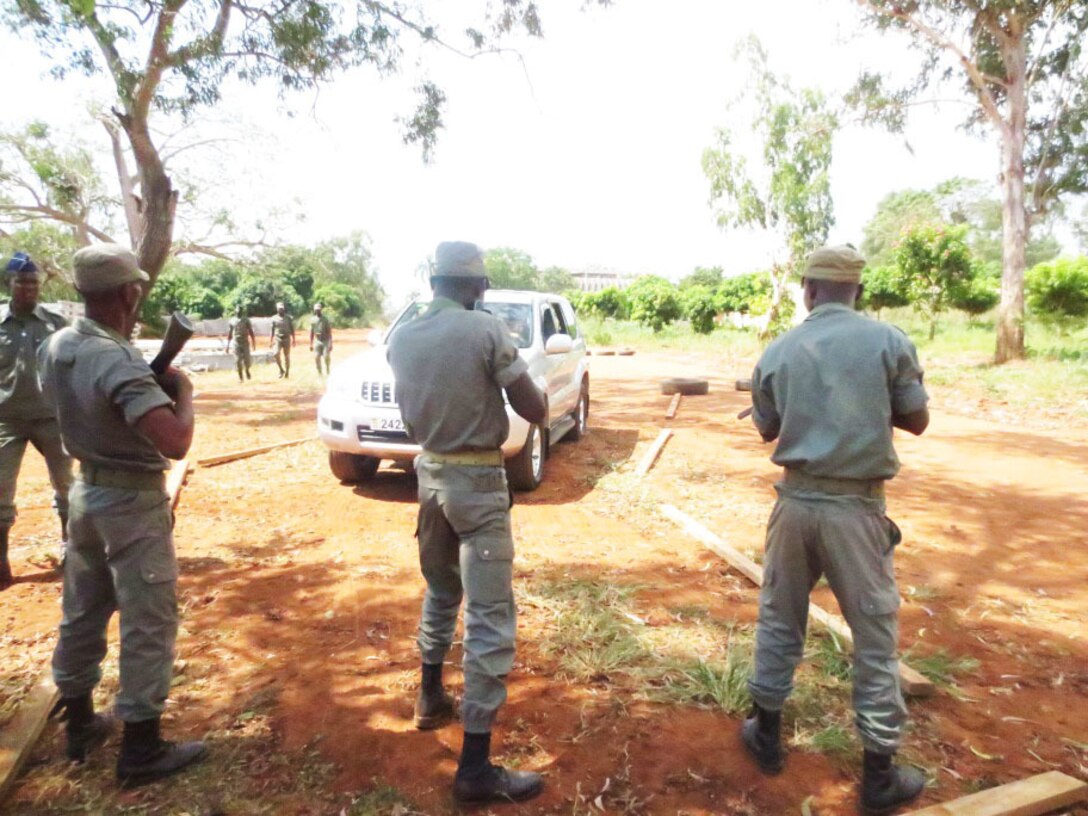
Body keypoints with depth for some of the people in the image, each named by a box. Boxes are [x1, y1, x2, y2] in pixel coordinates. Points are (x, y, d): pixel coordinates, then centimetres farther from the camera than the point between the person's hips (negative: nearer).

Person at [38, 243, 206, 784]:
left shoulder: (54, 348, 0)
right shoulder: (120, 362, -27)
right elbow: (176, 443, -34)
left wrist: (154, 385, 6)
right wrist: (183, 391, -16)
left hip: (86, 492, 9)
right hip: (133, 502, -9)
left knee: (81, 613, 20)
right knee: (148, 623, 3)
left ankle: (79, 724, 37)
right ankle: (141, 749, 14)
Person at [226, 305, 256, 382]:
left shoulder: (246, 320, 2)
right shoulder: (232, 320, 7)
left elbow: (251, 331, 1)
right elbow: (229, 333, 12)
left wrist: (253, 341, -8)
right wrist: (228, 344, 9)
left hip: (245, 342, -1)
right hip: (236, 342, 1)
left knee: (247, 359, -4)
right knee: (238, 360, -3)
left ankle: (247, 371, 28)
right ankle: (240, 377, 5)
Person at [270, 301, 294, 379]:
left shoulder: (288, 318, 3)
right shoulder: (274, 318, 4)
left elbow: (292, 329, 6)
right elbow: (272, 330, 8)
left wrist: (293, 339, 1)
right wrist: (271, 341, 6)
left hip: (286, 339, 0)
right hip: (277, 339, 0)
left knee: (287, 356, 4)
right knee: (276, 354, -18)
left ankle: (287, 372, 16)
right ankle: (281, 370, -1)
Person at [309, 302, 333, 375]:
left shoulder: (325, 319, -6)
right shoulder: (312, 320, 5)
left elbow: (329, 332, -7)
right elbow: (311, 333, 11)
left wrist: (331, 344, -13)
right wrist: (311, 344, 8)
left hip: (325, 341, -3)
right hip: (317, 341, 3)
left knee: (326, 357, -13)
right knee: (316, 358, -5)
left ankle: (327, 370, 12)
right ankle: (320, 374, 6)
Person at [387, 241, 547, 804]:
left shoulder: (401, 338, 4)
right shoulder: (487, 330, -14)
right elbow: (535, 411, -10)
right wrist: (513, 377, 10)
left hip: (429, 474, 7)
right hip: (478, 481, -7)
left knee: (440, 593, 26)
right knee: (490, 616, -2)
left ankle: (431, 697, 43)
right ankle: (476, 766, 2)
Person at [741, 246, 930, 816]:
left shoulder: (779, 351, 0)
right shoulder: (888, 341, -6)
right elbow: (917, 421, 3)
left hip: (796, 500, 3)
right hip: (857, 507, -2)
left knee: (779, 618, 18)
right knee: (875, 635, 10)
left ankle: (766, 733, 33)